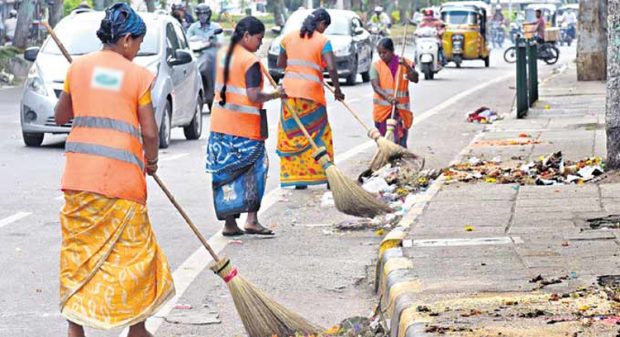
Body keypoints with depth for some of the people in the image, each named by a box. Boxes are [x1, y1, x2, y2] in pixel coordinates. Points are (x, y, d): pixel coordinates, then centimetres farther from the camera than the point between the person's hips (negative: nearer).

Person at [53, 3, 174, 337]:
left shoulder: (79, 66, 5)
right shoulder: (138, 75, -4)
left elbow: (60, 116, 14)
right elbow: (149, 132, -4)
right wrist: (151, 161, 15)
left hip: (80, 171, 3)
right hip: (122, 172, -3)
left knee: (78, 247, 10)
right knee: (132, 248, 10)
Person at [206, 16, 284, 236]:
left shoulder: (224, 55, 10)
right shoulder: (251, 61, -14)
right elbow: (254, 96, -20)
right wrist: (276, 95, -7)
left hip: (220, 123, 7)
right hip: (245, 127, -7)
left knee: (226, 173, 8)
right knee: (254, 169, 3)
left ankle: (229, 223, 10)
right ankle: (251, 220, -6)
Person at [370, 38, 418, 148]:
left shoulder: (405, 63, 1)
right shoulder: (376, 66, 0)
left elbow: (415, 79, -12)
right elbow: (376, 86, -12)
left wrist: (407, 67, -28)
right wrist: (388, 97, -29)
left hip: (400, 109, -1)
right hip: (382, 109, 1)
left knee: (400, 142, -1)